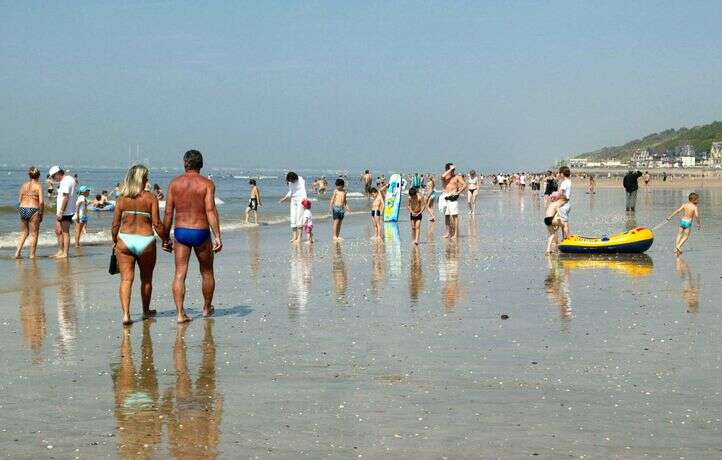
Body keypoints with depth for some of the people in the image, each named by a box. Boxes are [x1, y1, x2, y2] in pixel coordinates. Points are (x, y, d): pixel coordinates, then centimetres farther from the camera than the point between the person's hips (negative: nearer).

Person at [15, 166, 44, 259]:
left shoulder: (24, 185, 7)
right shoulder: (38, 186, -6)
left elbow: (19, 200, 7)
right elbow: (41, 201, -13)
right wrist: (41, 214, -3)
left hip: (22, 209, 5)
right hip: (33, 210, -5)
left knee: (24, 233, 19)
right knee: (34, 234, 7)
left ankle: (18, 253, 9)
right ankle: (32, 255, 10)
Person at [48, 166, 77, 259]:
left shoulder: (65, 182, -17)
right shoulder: (69, 179, 14)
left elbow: (66, 198, -23)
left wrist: (61, 212, -24)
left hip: (65, 212, -11)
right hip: (60, 212, 11)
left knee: (65, 233, -4)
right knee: (58, 231, 16)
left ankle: (65, 253, 0)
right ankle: (60, 251, 22)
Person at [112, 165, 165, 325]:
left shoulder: (122, 199, 1)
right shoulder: (150, 198, -6)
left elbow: (115, 225, 2)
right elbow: (157, 224, -8)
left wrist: (114, 242, 17)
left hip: (125, 240, 1)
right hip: (145, 241, -1)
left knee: (126, 279, 1)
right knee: (146, 279, 17)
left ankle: (126, 314, -13)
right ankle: (146, 311, 32)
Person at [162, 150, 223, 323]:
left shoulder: (174, 183, 2)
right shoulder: (207, 183, -5)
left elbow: (168, 213, 1)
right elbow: (211, 210, -15)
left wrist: (165, 238, 9)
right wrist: (217, 236, -16)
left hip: (180, 232, 1)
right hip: (201, 232, -1)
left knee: (179, 274, 1)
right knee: (207, 272, 17)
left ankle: (180, 313, -10)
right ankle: (207, 308, 32)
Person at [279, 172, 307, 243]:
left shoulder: (301, 180, -12)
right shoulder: (290, 182, 5)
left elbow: (303, 191, -18)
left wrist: (305, 199, -31)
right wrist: (285, 198, 6)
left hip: (300, 199, -6)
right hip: (293, 200, 6)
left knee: (299, 217, -10)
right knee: (293, 217, 0)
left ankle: (299, 237, -10)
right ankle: (294, 236, 4)